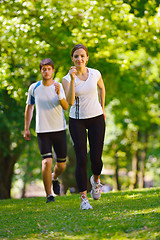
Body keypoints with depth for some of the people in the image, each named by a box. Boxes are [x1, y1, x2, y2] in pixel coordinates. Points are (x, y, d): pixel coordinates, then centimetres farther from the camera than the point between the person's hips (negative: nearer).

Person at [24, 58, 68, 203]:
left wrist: (59, 95, -37)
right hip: (43, 131, -1)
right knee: (47, 161, -17)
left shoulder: (60, 87, -4)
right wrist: (26, 129, 13)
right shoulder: (34, 88, 0)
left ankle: (55, 178, 42)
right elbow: (29, 107, 13)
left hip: (59, 130, 1)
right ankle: (49, 195, -7)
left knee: (62, 165, 7)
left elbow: (66, 107, -18)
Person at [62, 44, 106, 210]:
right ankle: (83, 198, -7)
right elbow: (70, 101, -24)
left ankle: (95, 179, 35)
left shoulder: (95, 74, -3)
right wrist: (72, 79, -31)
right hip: (77, 121, -1)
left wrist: (102, 108, 20)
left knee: (96, 158, -1)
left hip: (96, 118, 2)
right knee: (81, 159, -9)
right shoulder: (67, 79, -9)